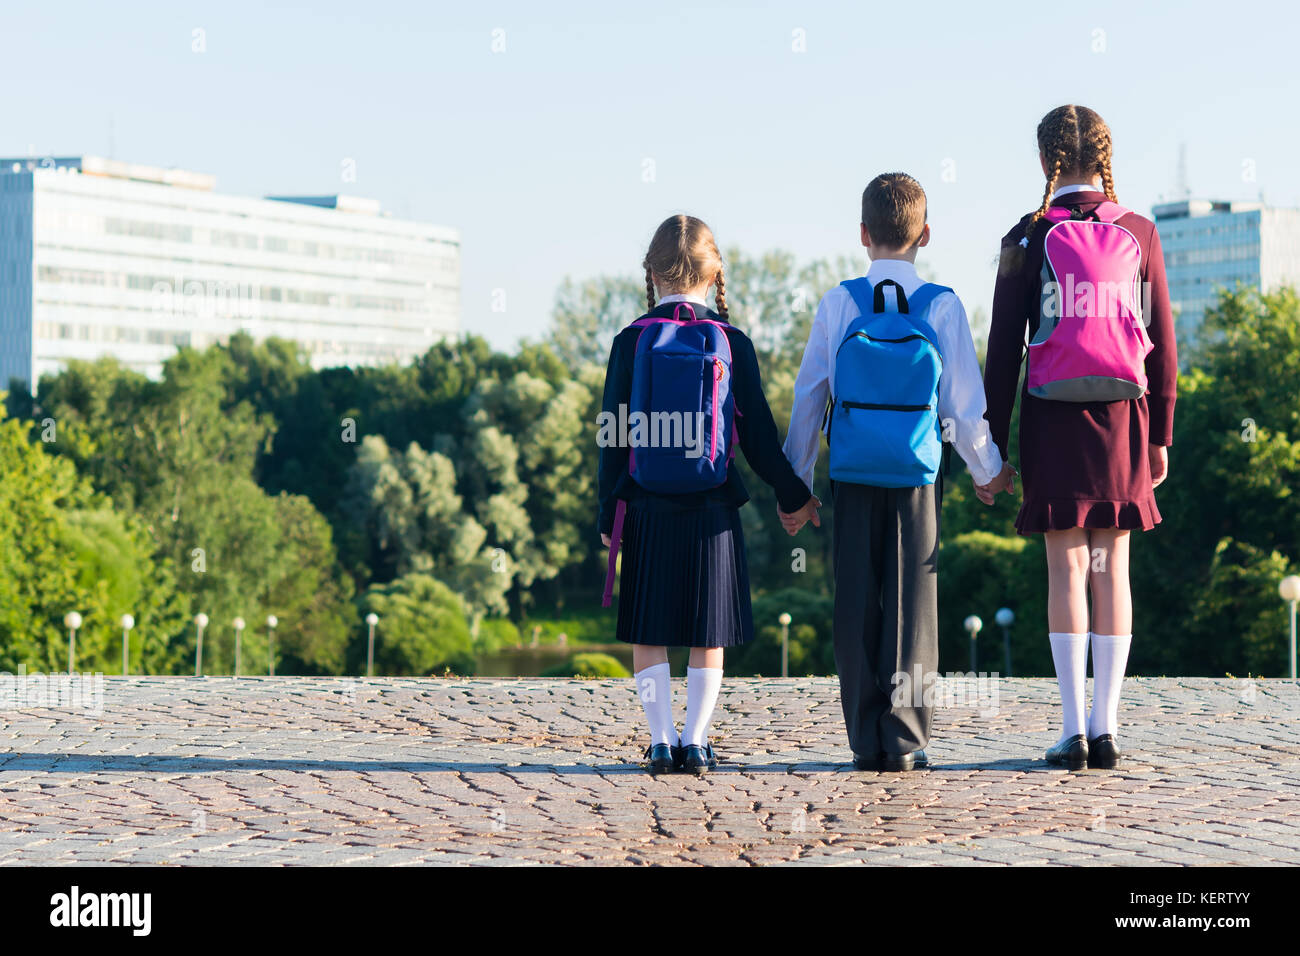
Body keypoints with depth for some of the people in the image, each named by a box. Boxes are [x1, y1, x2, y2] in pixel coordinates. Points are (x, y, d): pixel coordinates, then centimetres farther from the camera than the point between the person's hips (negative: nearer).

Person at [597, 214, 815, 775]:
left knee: (648, 633, 7)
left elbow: (613, 436, -1)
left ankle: (662, 743, 2)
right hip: (712, 509, 0)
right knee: (708, 634, 7)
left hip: (646, 509, 0)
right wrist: (792, 493, 16)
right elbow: (757, 434, 2)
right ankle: (695, 743, 3)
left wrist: (608, 512, 6)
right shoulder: (732, 343, -2)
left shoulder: (632, 341, -3)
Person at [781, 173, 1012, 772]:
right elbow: (964, 404, 2)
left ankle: (866, 743, 5)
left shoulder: (838, 304, -1)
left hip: (853, 476, 0)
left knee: (856, 605, 5)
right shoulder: (943, 306, -2)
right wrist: (987, 470, 19)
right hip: (917, 475, 0)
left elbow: (808, 397, 3)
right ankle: (905, 741, 1)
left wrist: (795, 485, 13)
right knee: (912, 604, 4)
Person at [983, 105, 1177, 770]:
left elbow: (1003, 349, -2)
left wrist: (993, 440, 3)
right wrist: (1160, 435, 12)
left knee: (1067, 567, 0)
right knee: (1112, 566, 6)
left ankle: (1073, 731, -3)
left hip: (1053, 420, -2)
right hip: (1124, 416, 2)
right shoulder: (1139, 234, 4)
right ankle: (1106, 727, 5)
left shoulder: (1028, 239, -2)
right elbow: (1163, 345, 5)